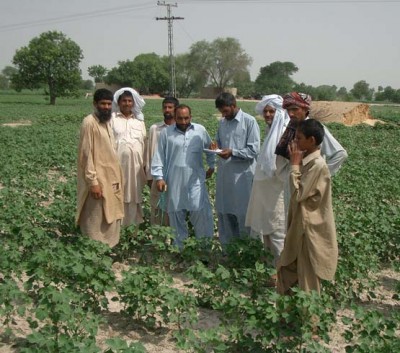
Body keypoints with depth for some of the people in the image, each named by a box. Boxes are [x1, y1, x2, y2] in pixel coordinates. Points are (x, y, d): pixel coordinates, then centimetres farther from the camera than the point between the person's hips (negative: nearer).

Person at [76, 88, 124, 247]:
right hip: (98, 180, -9)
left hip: (111, 178, 9)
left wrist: (116, 178, 15)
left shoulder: (107, 122, 12)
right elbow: (86, 154, -17)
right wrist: (93, 182, -21)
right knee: (96, 223, -1)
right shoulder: (89, 122, -13)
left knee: (111, 219, 15)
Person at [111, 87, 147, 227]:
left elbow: (144, 143, 14)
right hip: (117, 163, -4)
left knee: (134, 195, 6)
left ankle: (132, 223, 14)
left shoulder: (139, 120, 13)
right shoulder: (112, 119, 0)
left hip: (135, 165, 4)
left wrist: (145, 165, 11)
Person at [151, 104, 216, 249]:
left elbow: (210, 149, 19)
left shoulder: (200, 130, 3)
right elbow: (159, 156, 1)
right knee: (176, 215, 8)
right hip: (174, 181, 0)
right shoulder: (166, 133, 1)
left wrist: (212, 166, 21)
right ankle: (179, 247, 22)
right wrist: (159, 177, -5)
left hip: (195, 180, 0)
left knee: (201, 212, -4)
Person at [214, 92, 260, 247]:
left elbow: (254, 150, -13)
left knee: (243, 214, 3)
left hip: (242, 175, -6)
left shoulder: (250, 121, -9)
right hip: (224, 174, 6)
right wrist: (216, 146, -1)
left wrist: (232, 152, -21)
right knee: (223, 211, 12)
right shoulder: (222, 122, 10)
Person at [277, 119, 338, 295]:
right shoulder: (307, 160, 6)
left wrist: (295, 164, -18)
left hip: (310, 228, -10)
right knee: (286, 267, 20)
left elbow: (298, 194, -22)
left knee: (307, 277, 6)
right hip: (300, 224, 10)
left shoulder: (317, 164, -24)